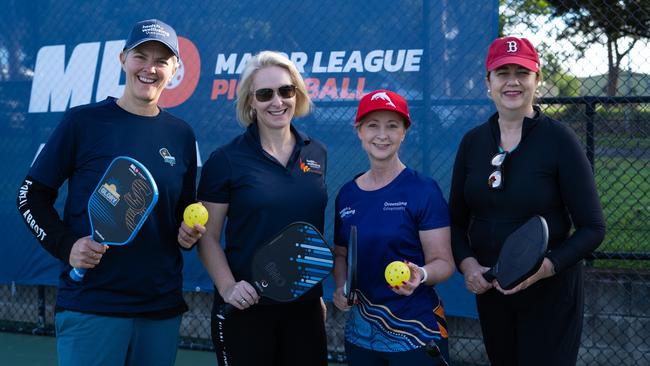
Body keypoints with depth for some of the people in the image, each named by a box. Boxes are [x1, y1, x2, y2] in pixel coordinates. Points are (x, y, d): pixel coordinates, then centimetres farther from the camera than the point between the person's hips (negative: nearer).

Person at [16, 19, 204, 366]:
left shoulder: (181, 134, 8)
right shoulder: (82, 121, -3)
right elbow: (32, 195, 1)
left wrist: (189, 232, -3)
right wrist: (66, 245, -13)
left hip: (162, 308, 4)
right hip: (90, 304, -4)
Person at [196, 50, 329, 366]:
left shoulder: (316, 153, 7)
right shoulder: (226, 160, -6)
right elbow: (208, 237, -4)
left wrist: (319, 291, 15)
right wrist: (228, 286, -18)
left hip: (305, 307, 4)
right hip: (247, 308, -4)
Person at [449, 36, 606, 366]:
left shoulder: (559, 139, -10)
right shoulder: (473, 141, 3)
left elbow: (592, 228, -10)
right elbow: (457, 219, 11)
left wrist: (545, 267, -23)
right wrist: (466, 262, -8)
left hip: (550, 293, -4)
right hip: (489, 289, 4)